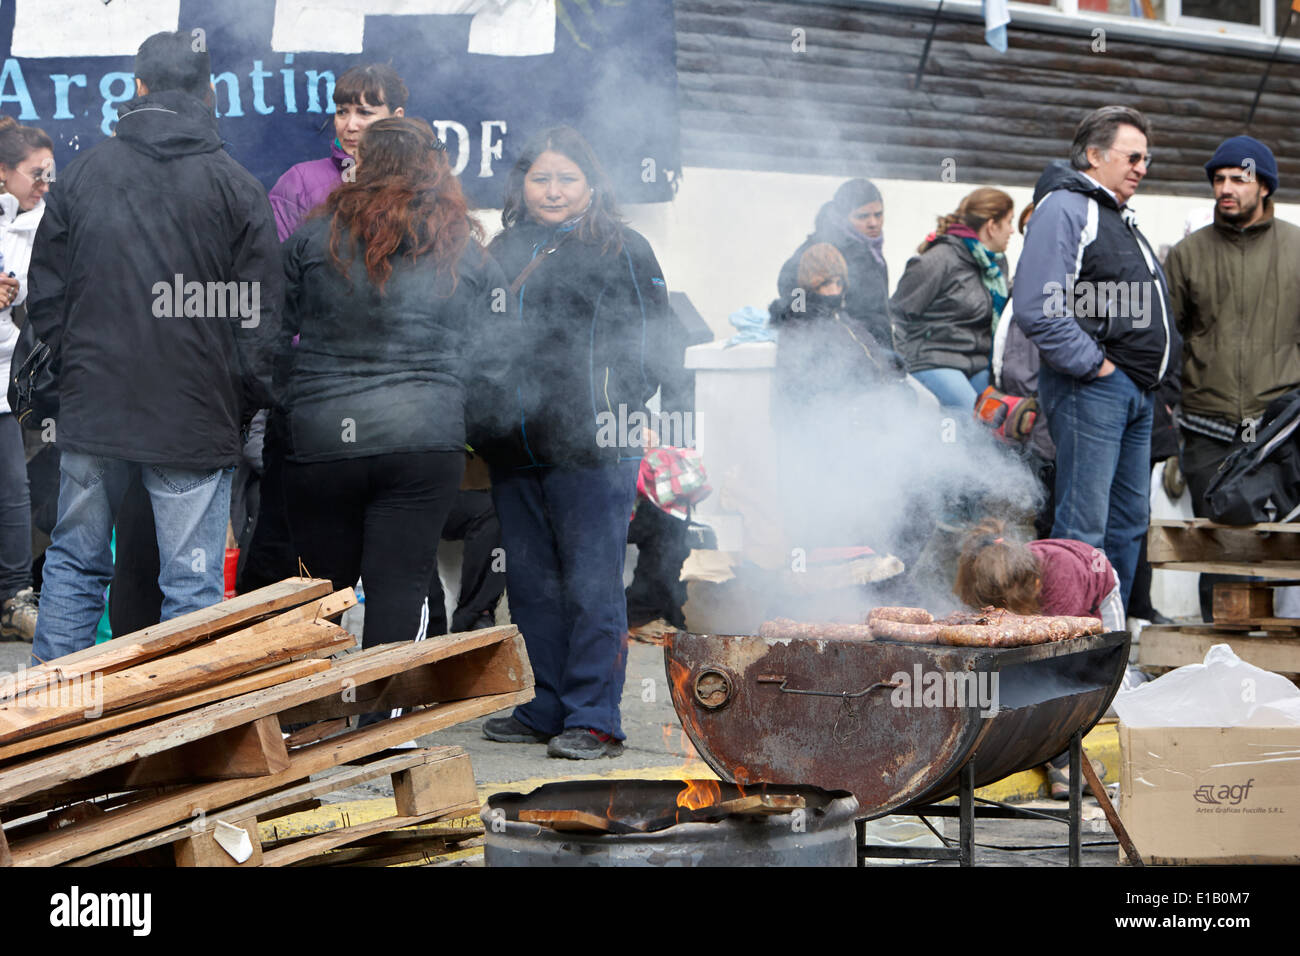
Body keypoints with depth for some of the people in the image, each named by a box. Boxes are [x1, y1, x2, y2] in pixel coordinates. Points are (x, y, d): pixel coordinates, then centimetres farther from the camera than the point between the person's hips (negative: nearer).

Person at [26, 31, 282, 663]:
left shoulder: (80, 174, 4)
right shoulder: (238, 189, -3)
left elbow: (44, 300, 8)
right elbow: (260, 319, -4)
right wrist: (247, 403, 9)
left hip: (91, 413, 3)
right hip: (196, 420, -2)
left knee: (74, 563, 14)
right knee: (192, 585, 2)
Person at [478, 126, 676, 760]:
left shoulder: (622, 250, 2)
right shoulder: (503, 255, 18)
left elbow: (649, 343, -1)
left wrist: (617, 411, -12)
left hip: (589, 446, -6)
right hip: (516, 447, 6)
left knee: (591, 585, -6)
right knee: (532, 585, 10)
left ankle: (595, 718, -2)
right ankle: (550, 707, 20)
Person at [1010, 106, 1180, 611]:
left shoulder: (1120, 218, 23)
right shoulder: (1064, 209, -9)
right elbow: (1037, 308, -20)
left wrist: (1154, 374, 18)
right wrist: (1093, 364, -17)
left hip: (1136, 392, 10)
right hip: (1090, 388, -10)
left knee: (1129, 520, 12)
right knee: (1083, 528, -10)